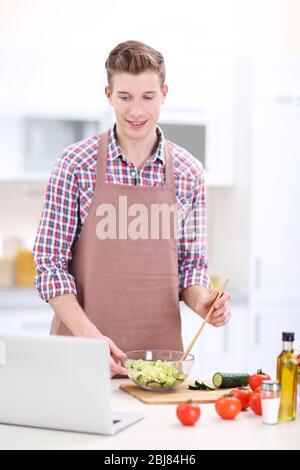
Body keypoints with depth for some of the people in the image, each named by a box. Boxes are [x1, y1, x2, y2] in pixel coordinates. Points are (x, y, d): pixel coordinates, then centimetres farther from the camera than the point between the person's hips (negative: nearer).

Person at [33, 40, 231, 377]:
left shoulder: (189, 173, 2)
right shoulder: (76, 164, -6)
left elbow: (191, 264, 10)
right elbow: (49, 263, -7)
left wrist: (202, 301, -11)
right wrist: (87, 333, -19)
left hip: (161, 350, 3)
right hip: (82, 351, -2)